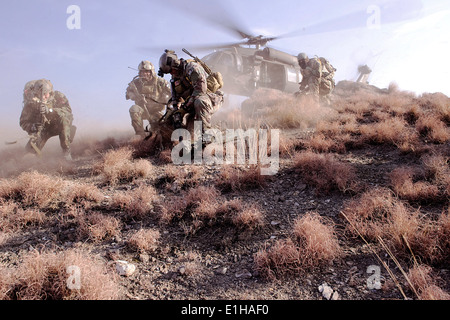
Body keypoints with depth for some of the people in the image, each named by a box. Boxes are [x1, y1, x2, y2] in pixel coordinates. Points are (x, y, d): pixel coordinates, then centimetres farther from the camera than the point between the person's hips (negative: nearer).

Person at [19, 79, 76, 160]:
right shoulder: (31, 103, -17)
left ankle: (66, 151, -24)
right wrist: (32, 127, -35)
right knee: (31, 149, -17)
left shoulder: (57, 96, -18)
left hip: (57, 125, 0)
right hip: (43, 128, 1)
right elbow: (23, 122, -12)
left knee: (63, 119, -35)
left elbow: (68, 110, -31)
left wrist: (50, 110, -44)